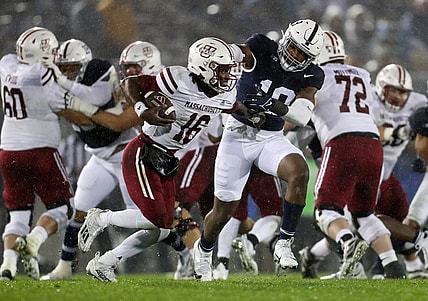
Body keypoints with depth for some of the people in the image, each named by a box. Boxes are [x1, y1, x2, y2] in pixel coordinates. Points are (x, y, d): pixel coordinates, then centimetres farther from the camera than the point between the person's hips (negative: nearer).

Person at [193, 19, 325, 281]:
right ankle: (204, 249, 38)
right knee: (224, 210, 5)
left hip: (271, 138, 2)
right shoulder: (263, 50, -13)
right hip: (238, 133, -2)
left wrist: (278, 107, -37)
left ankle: (285, 244, -21)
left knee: (300, 171, -30)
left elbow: (303, 116, -18)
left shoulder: (309, 76, -5)